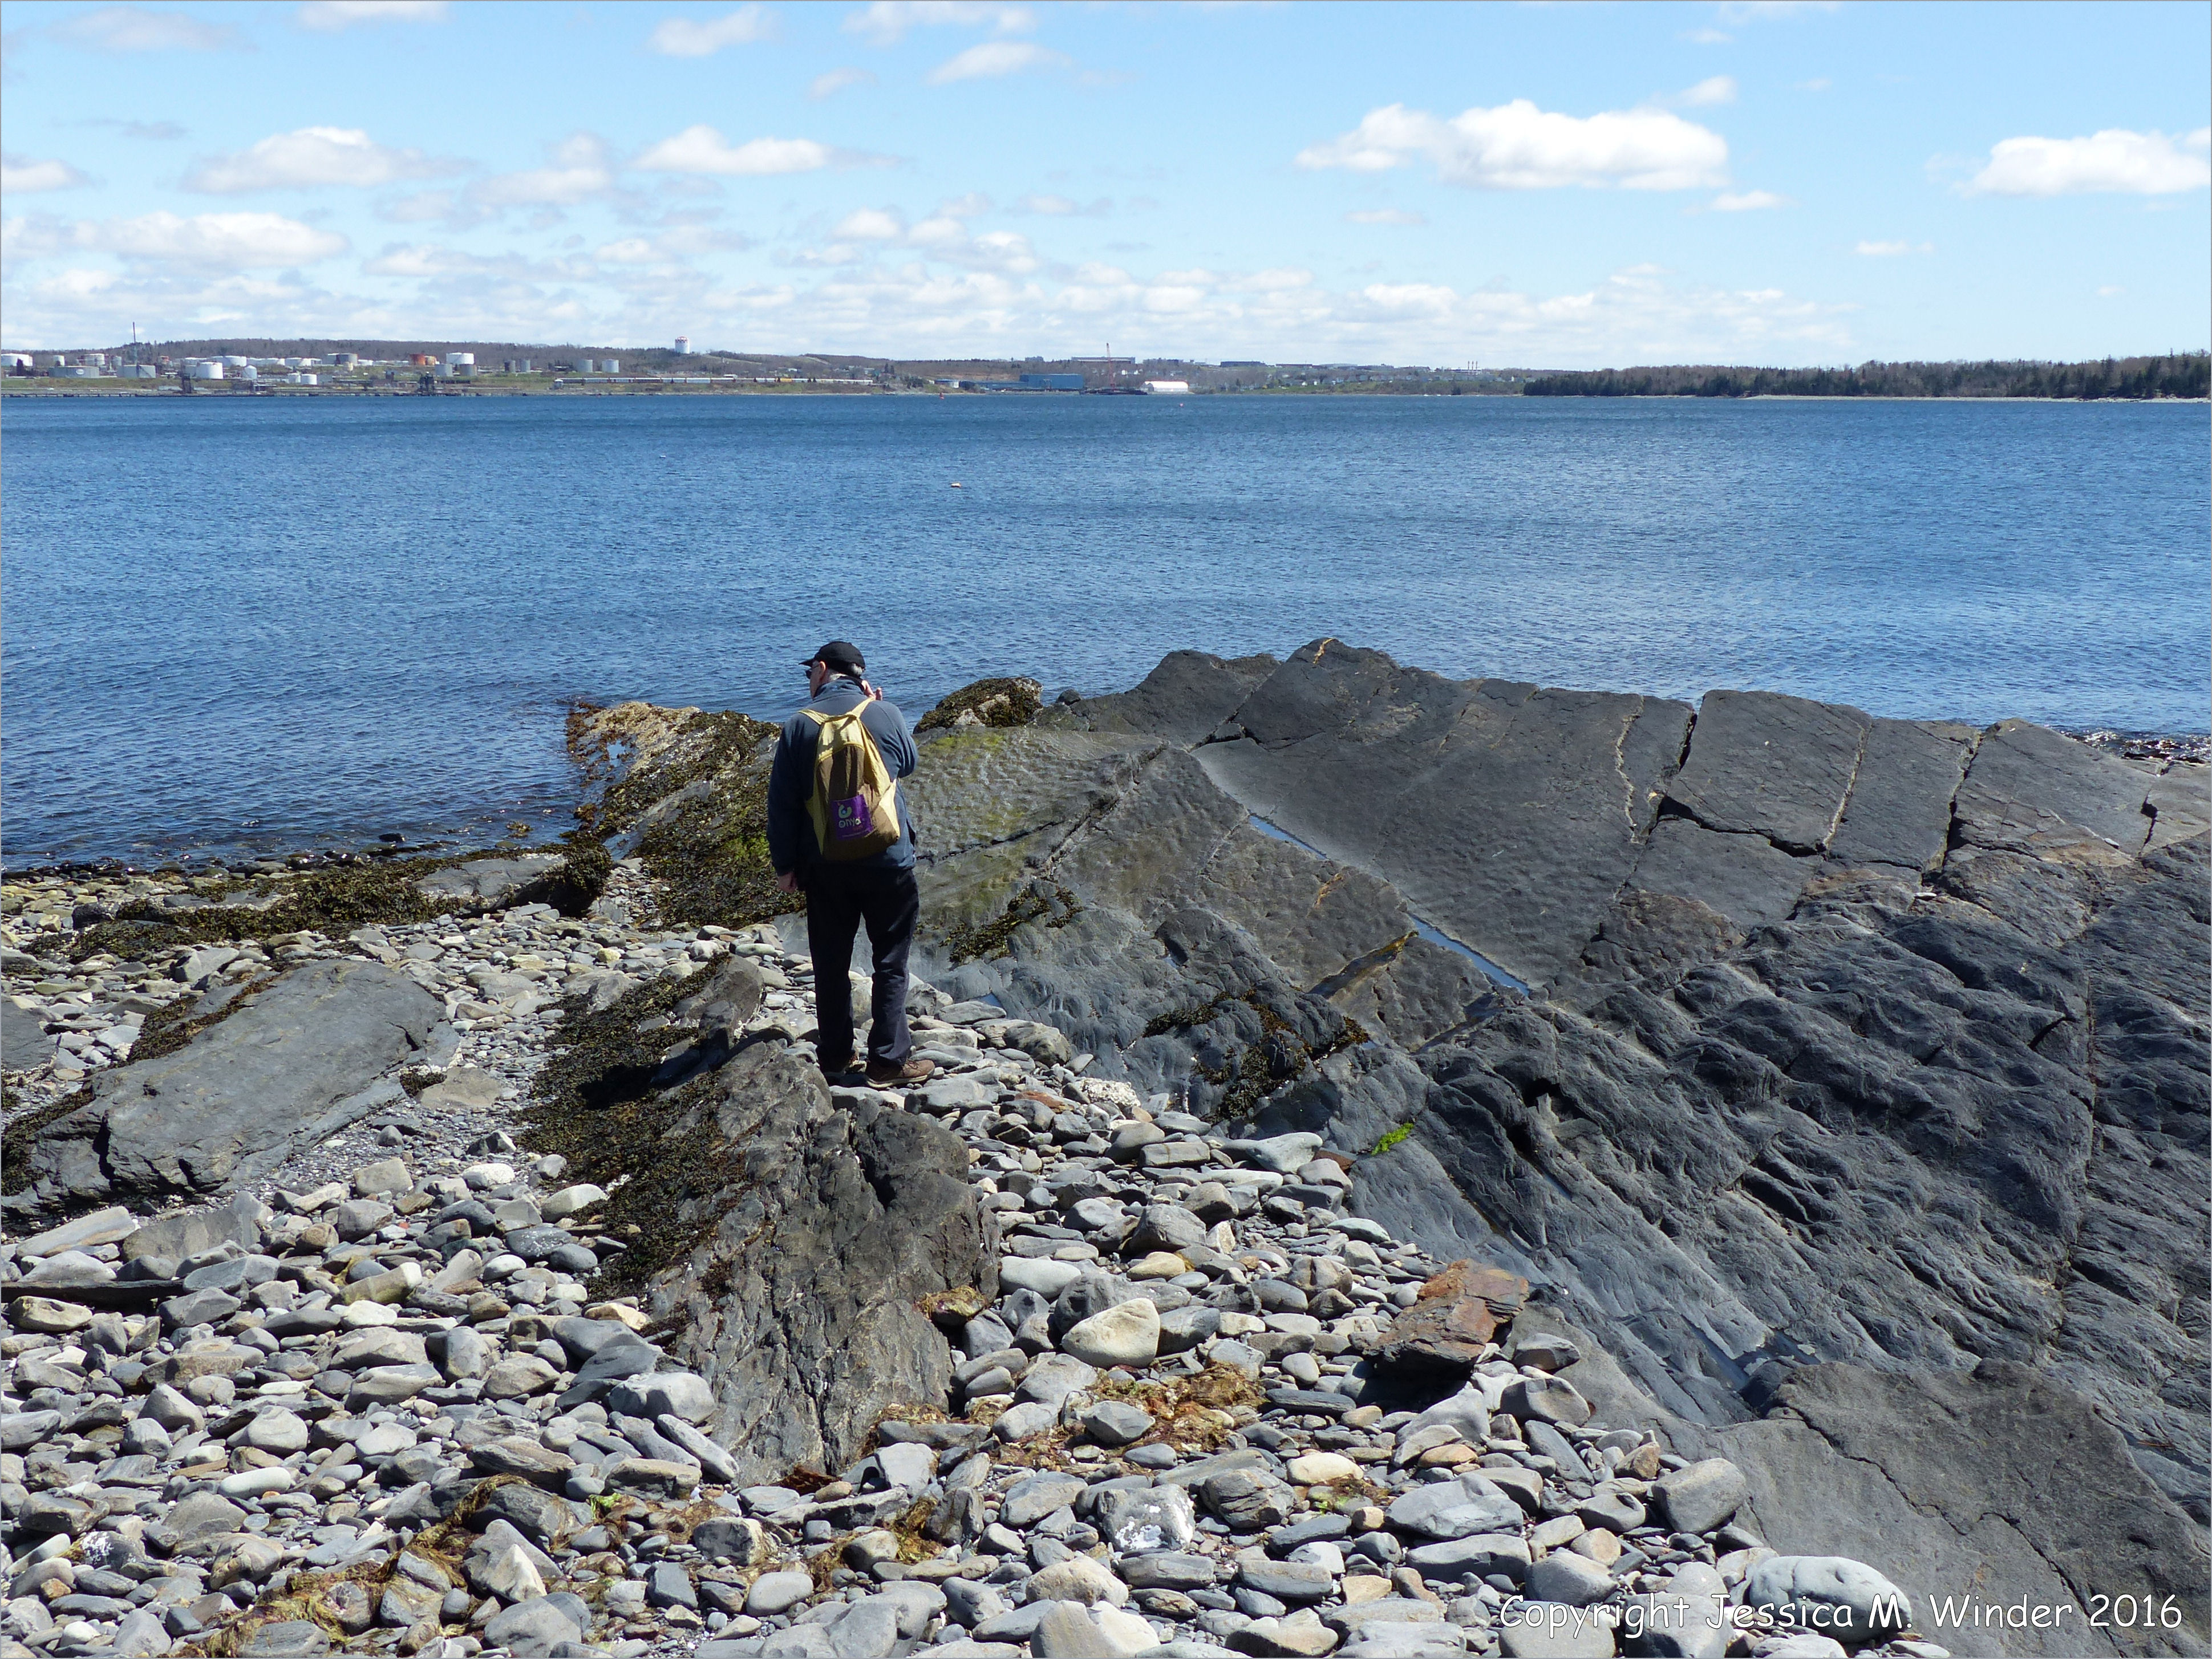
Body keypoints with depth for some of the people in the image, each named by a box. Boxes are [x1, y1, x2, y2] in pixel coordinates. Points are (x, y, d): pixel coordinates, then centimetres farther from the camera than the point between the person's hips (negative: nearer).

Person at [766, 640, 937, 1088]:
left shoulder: (799, 725, -4)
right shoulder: (886, 714, -4)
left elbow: (782, 803, -3)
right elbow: (908, 763, 16)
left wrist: (785, 865, 6)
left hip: (825, 866, 1)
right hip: (887, 862, -1)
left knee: (831, 963, 14)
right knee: (891, 962, 6)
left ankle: (835, 1054, 22)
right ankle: (889, 1060, 5)